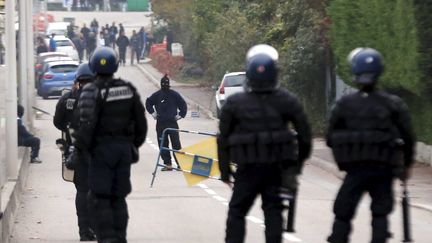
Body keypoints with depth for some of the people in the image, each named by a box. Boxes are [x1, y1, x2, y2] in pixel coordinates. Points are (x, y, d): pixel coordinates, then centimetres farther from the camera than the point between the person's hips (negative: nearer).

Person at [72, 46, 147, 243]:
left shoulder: (91, 91, -11)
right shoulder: (128, 89, 7)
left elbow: (87, 125, -19)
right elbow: (141, 122, 11)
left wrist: (78, 151, -13)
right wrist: (134, 145, 21)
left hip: (102, 150, -5)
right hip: (124, 149, 5)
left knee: (99, 198, -2)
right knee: (119, 197, 14)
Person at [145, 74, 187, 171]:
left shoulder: (174, 94, 0)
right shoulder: (157, 95, 2)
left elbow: (183, 104, 9)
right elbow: (148, 102, 17)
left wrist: (180, 115, 4)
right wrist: (152, 113, 9)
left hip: (173, 123, -1)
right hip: (160, 123, 1)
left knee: (176, 144, -4)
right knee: (163, 145, 1)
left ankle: (180, 163, 1)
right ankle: (168, 164, 5)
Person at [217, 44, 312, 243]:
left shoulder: (234, 103, -5)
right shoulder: (287, 101, -3)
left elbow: (223, 139, -1)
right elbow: (304, 135, 2)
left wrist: (225, 170, 8)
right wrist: (299, 162, 15)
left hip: (248, 169, -1)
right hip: (277, 167, 1)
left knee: (236, 212, 10)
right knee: (273, 212, 8)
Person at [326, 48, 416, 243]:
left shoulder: (344, 104, -2)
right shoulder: (393, 104, -4)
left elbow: (331, 139, 2)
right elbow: (408, 138, -2)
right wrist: (406, 164, 12)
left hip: (354, 169, 0)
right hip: (383, 168, 0)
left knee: (343, 214, 8)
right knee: (380, 213, 11)